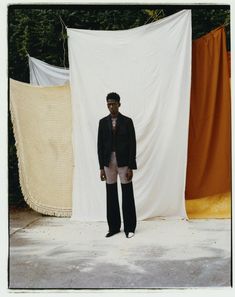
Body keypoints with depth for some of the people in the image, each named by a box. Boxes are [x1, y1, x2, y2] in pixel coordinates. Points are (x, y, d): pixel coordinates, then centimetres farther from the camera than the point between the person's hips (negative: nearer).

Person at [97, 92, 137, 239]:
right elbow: (100, 145, 6)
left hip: (124, 162, -3)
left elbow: (132, 144, -4)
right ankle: (114, 227, 17)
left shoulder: (127, 121, -2)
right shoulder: (103, 122, 6)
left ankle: (129, 227, 11)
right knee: (111, 196, 7)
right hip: (109, 162, 3)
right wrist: (101, 167, 1)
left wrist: (131, 167, -9)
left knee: (127, 195, 2)